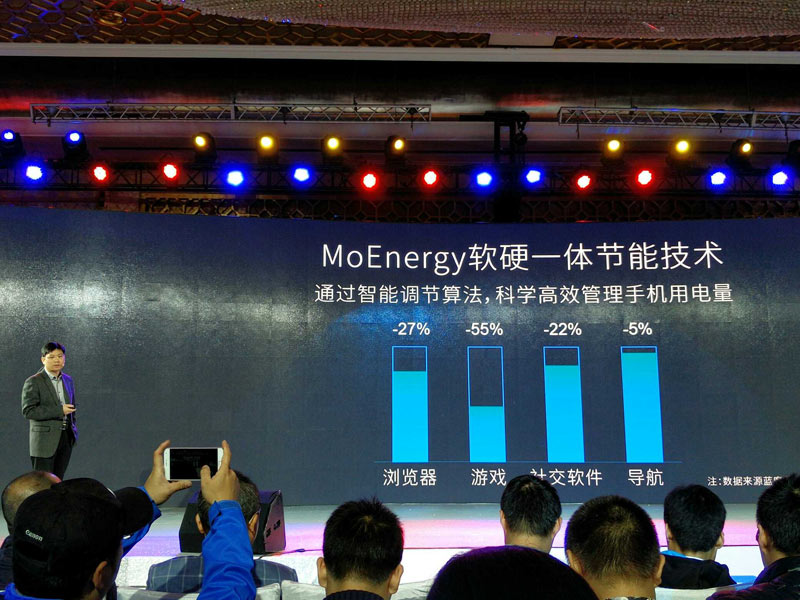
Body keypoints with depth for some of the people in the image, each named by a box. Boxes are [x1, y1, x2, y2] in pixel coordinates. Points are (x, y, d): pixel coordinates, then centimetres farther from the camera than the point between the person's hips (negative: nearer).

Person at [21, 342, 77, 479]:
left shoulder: (68, 380, 13)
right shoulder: (33, 382, -7)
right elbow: (28, 411, -15)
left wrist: (74, 428, 14)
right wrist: (59, 411, -19)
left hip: (66, 438, 6)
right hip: (45, 440, -6)